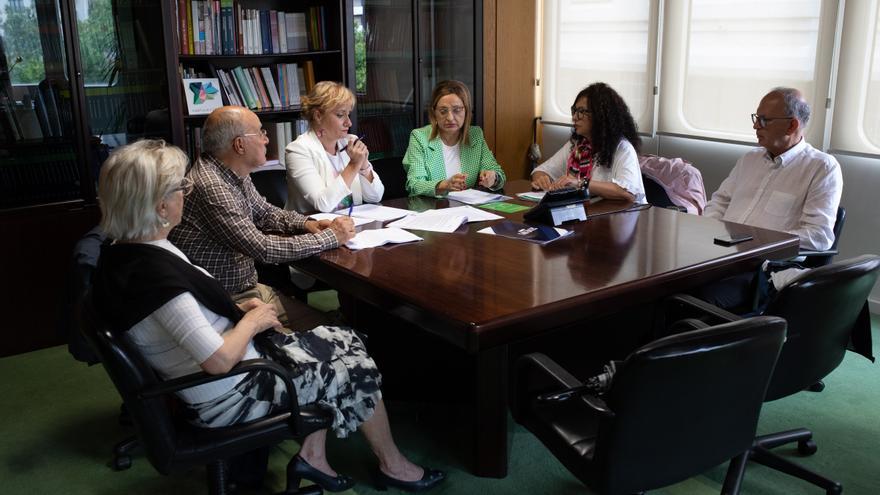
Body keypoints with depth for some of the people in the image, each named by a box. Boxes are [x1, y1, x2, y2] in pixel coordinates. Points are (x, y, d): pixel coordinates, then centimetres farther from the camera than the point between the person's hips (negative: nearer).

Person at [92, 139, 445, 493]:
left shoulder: (123, 251, -1)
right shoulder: (155, 271, -32)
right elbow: (221, 360, -32)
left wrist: (238, 310, 3)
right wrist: (252, 321, -13)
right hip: (230, 395, -9)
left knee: (343, 341, 13)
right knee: (357, 370, 5)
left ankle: (312, 454, 20)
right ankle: (392, 466, 29)